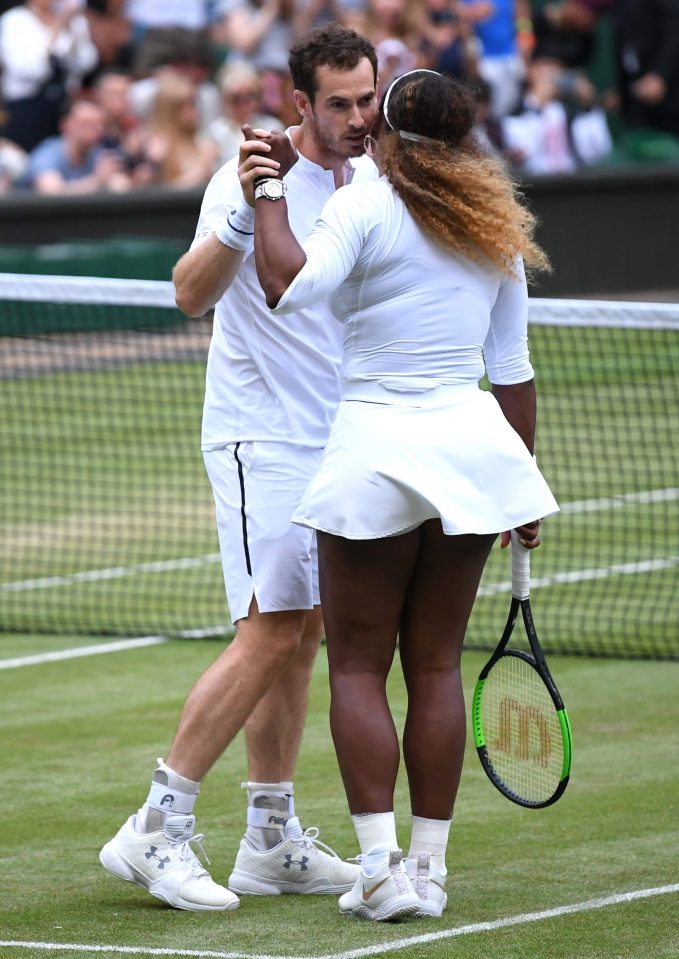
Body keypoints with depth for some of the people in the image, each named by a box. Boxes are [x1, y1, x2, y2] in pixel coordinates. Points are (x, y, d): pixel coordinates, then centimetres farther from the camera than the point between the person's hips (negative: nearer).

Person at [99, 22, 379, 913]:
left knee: (300, 637, 8)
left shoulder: (373, 180, 8)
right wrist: (242, 215, -41)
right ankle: (156, 830, -10)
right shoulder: (253, 177, -14)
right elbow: (193, 294, -27)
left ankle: (272, 841, 12)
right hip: (260, 435, -7)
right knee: (270, 634, -13)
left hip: (333, 438, 7)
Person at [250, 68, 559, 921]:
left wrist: (269, 188, -10)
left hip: (376, 449, -5)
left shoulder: (363, 206, -7)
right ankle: (428, 869, 9)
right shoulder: (496, 225, 10)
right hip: (471, 443, 5)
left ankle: (380, 866, -7)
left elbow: (287, 287, -22)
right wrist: (522, 475, 20)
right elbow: (513, 369, 12)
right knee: (436, 667, 10)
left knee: (358, 668, 3)